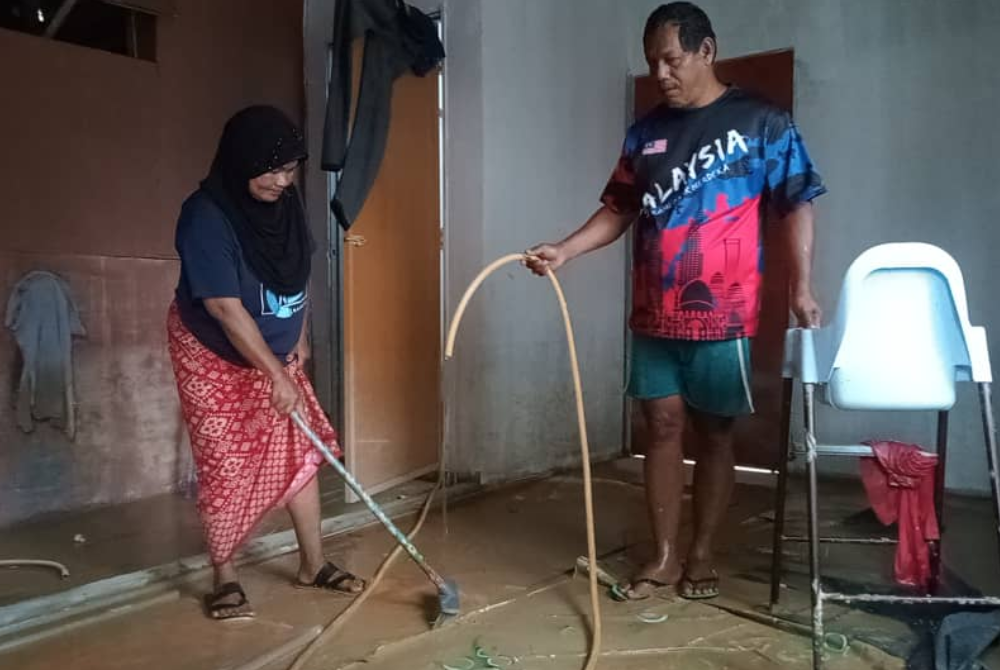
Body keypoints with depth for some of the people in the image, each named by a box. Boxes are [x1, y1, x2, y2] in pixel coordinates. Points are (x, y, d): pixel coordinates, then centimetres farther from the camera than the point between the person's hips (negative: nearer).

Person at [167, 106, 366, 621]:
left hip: (276, 353, 6)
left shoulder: (286, 202, -6)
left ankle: (313, 564, 18)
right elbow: (226, 309, -29)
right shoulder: (206, 217, -27)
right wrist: (276, 375, -29)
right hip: (213, 357, -6)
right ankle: (224, 577, 15)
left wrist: (300, 337, 6)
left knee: (300, 453, 5)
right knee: (226, 465, -2)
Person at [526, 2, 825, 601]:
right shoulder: (646, 133, 10)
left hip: (724, 315, -3)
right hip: (654, 315, 4)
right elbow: (619, 211, 13)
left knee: (714, 433, 7)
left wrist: (802, 287, -11)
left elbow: (797, 205, -2)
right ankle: (664, 557, 17)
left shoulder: (761, 123, -1)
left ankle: (702, 554, 22)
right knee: (663, 428, 6)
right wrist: (564, 251, -1)